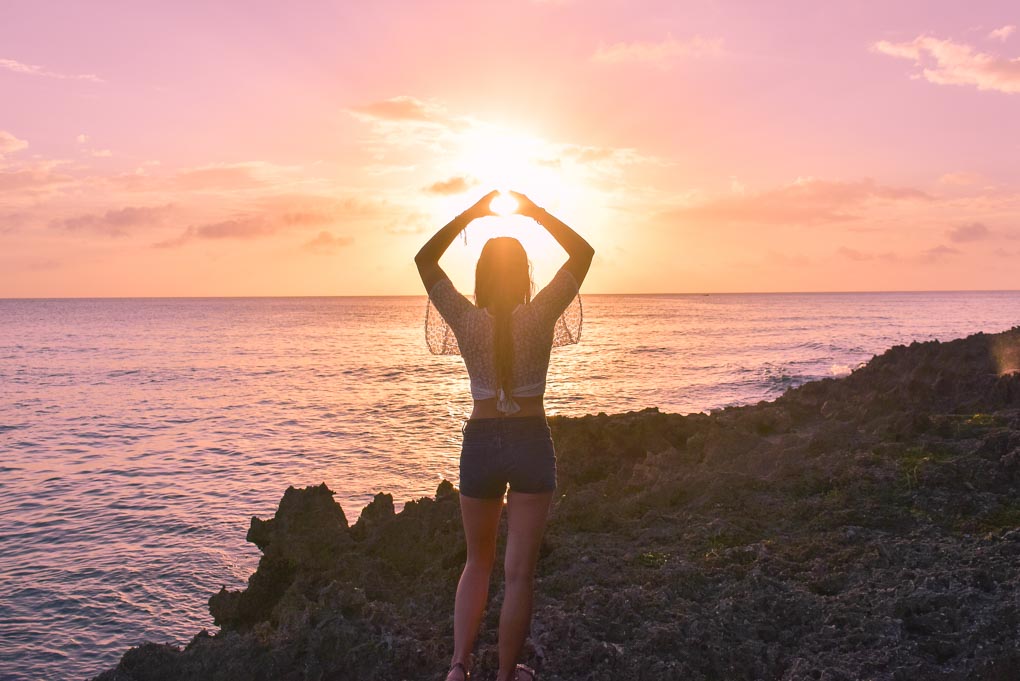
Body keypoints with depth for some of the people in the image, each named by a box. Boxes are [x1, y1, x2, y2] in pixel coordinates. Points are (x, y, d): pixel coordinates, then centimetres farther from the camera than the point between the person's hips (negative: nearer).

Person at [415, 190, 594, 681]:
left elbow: (424, 260, 5)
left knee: (478, 563, 20)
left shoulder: (466, 321, -8)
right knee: (519, 571, 8)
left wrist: (469, 215, 4)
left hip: (480, 443, 2)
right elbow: (583, 253, 0)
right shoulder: (540, 317, -11)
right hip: (531, 443, -1)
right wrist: (538, 213, 2)